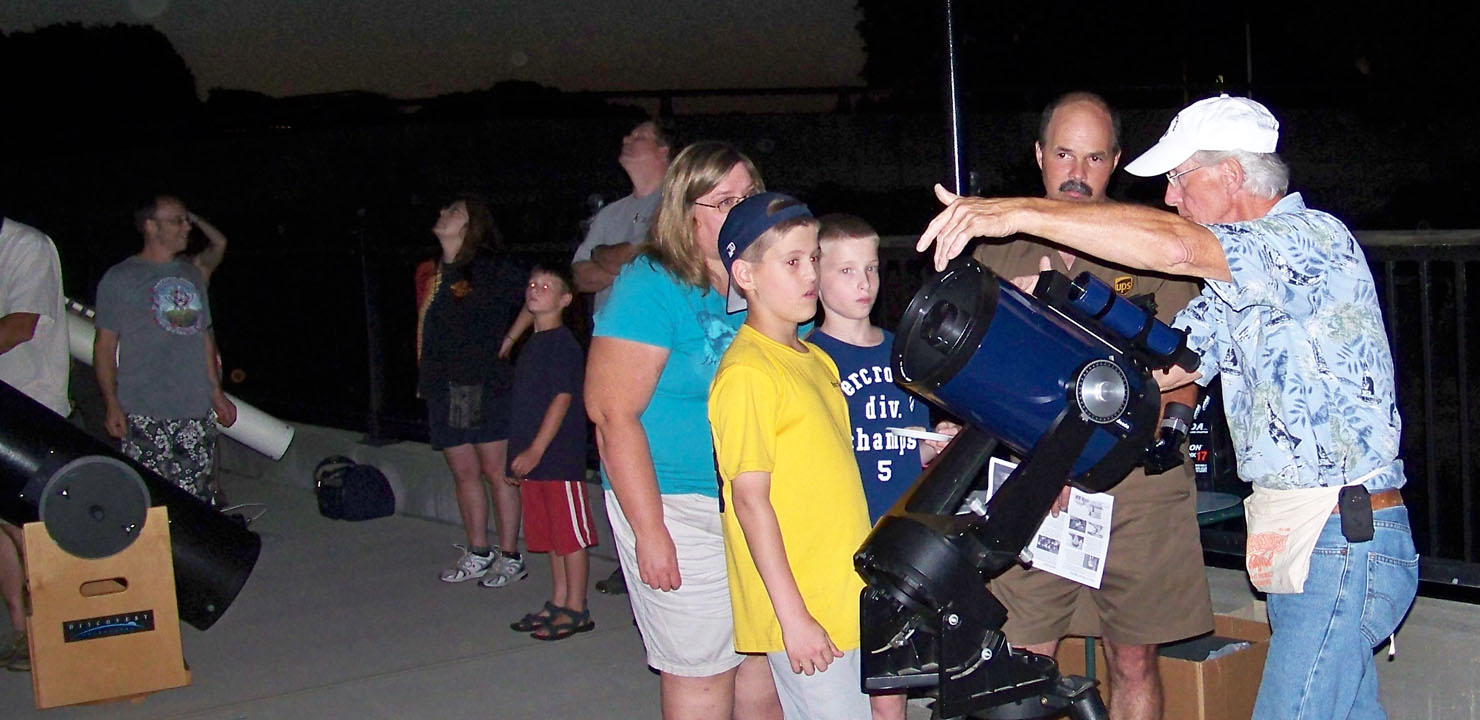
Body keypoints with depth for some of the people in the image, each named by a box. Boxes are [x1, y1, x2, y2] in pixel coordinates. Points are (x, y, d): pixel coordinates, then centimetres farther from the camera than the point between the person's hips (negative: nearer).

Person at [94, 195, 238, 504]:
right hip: (144, 415, -5)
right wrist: (112, 405, -8)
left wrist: (217, 392, 19)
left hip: (196, 412, 5)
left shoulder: (192, 275, 18)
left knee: (197, 502, 3)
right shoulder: (119, 279, 1)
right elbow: (104, 345, -1)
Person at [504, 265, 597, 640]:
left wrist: (536, 450, -19)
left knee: (571, 536, -1)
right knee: (551, 536, 14)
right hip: (533, 459, 9)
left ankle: (576, 610, 4)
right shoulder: (532, 344, 16)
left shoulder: (563, 343, -11)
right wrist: (518, 456, 19)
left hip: (560, 457, -9)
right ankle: (558, 603, 22)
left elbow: (563, 398, -17)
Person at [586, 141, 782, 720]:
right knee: (702, 673, 1)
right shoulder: (650, 286, -10)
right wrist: (650, 531, -19)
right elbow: (613, 412, -16)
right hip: (682, 508, -6)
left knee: (766, 663, 12)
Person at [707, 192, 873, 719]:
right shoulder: (747, 372, -14)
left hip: (844, 597, 8)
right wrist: (792, 615, -18)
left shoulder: (816, 360, 12)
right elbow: (750, 499, -17)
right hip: (800, 610, -8)